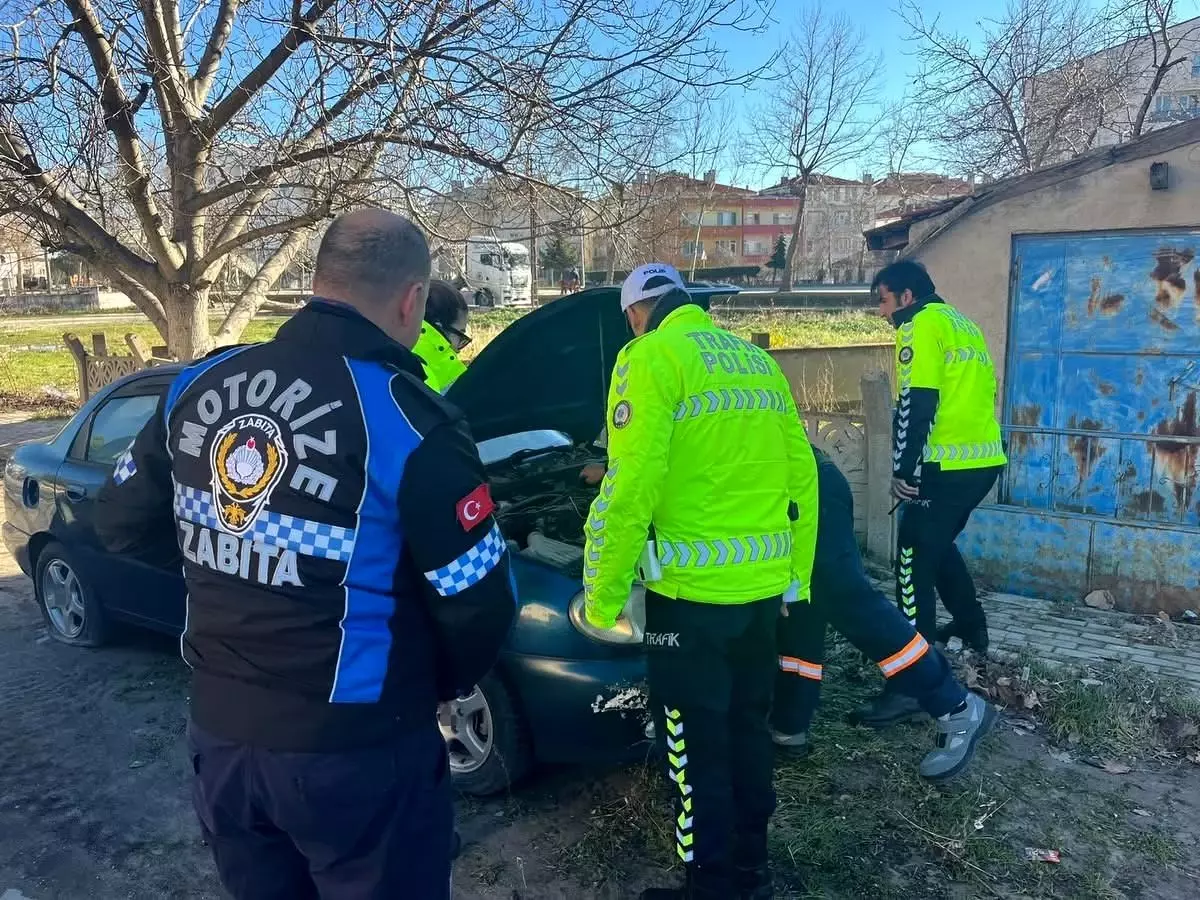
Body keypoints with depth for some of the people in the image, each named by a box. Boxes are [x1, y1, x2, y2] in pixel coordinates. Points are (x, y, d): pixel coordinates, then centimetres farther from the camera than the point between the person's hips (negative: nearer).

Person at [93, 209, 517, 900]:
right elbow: (479, 606, -16)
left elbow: (120, 526, 10)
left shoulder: (200, 387, -3)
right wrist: (443, 685, 5)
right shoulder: (406, 422, -21)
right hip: (354, 749, -6)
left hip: (219, 731, 6)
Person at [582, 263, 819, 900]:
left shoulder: (653, 358, -9)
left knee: (696, 741, 7)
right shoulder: (758, 361, 15)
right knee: (747, 726, 20)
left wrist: (602, 596, -11)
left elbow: (630, 487, -18)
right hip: (763, 584, 8)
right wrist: (797, 575, 23)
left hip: (694, 587, -8)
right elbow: (800, 475, 16)